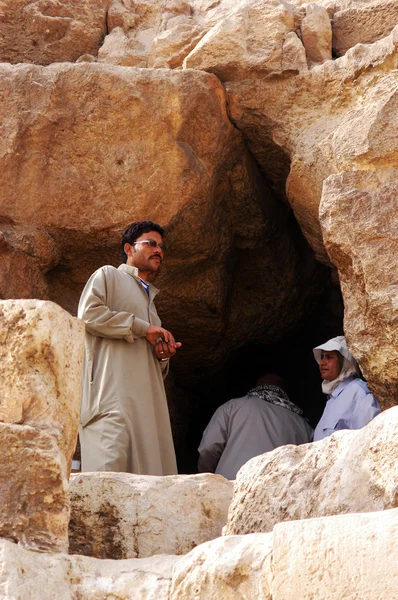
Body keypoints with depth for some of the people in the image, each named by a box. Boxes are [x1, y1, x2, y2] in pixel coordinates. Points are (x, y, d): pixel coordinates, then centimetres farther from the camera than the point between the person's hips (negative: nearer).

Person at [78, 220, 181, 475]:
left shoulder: (149, 297, 35)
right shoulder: (108, 276, 13)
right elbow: (89, 313, -8)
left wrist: (163, 353, 11)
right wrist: (143, 328, -5)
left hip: (147, 397, 7)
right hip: (113, 388, -7)